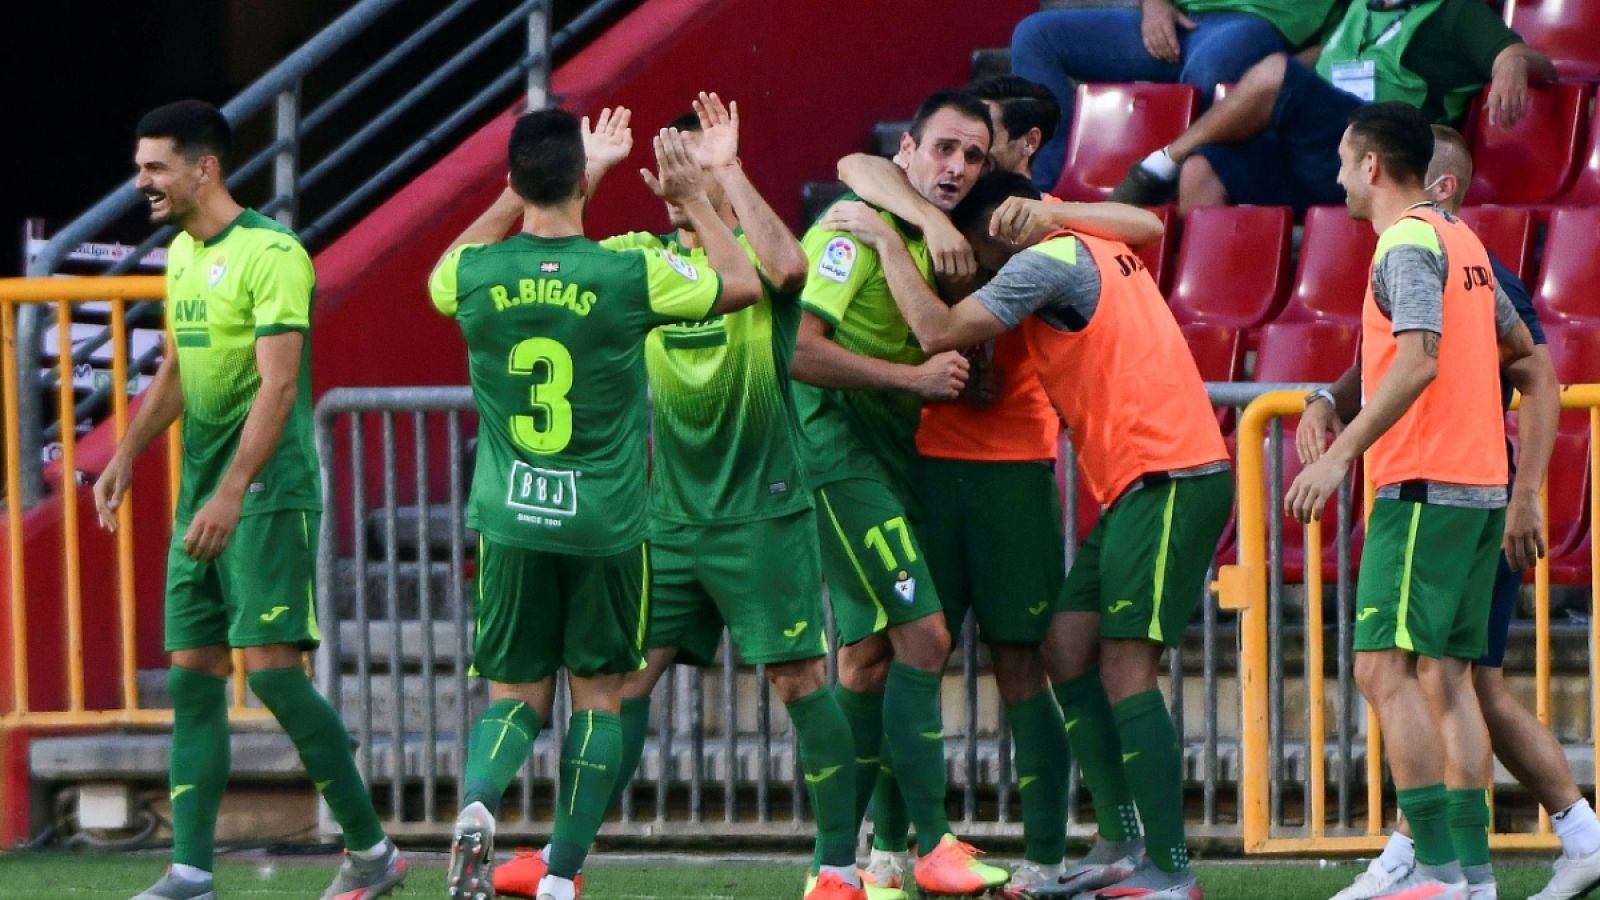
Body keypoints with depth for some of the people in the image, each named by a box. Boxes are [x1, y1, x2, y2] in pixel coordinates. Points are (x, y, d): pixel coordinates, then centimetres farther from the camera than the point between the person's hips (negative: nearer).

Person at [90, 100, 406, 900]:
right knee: (192, 675, 5)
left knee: (272, 668, -12)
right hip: (201, 495, 9)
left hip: (267, 494, -9)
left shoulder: (270, 254, -15)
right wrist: (125, 459, 22)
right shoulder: (182, 254, 13)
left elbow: (279, 386, -22)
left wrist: (233, 494, -28)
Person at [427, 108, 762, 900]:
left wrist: (523, 188, 26)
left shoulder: (476, 275, -6)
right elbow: (744, 283, 6)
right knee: (598, 694, 11)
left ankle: (476, 803, -19)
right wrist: (695, 199, 18)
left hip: (509, 523, 2)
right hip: (606, 525, -2)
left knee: (515, 694, 11)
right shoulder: (629, 276, -12)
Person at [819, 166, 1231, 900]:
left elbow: (938, 331, -17)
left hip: (1168, 476, -10)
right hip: (1140, 484, 10)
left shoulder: (1049, 262, -11)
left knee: (1125, 667, -11)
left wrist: (886, 241, -7)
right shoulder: (1096, 253, 19)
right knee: (1068, 647, 8)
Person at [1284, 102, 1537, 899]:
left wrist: (1340, 453, -25)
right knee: (1446, 674, 9)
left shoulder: (1408, 243, -12)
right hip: (1481, 482, 9)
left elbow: (1419, 360, -24)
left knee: (1384, 668, -11)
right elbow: (1518, 346, 26)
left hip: (1424, 488, -9)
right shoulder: (1462, 241, 16)